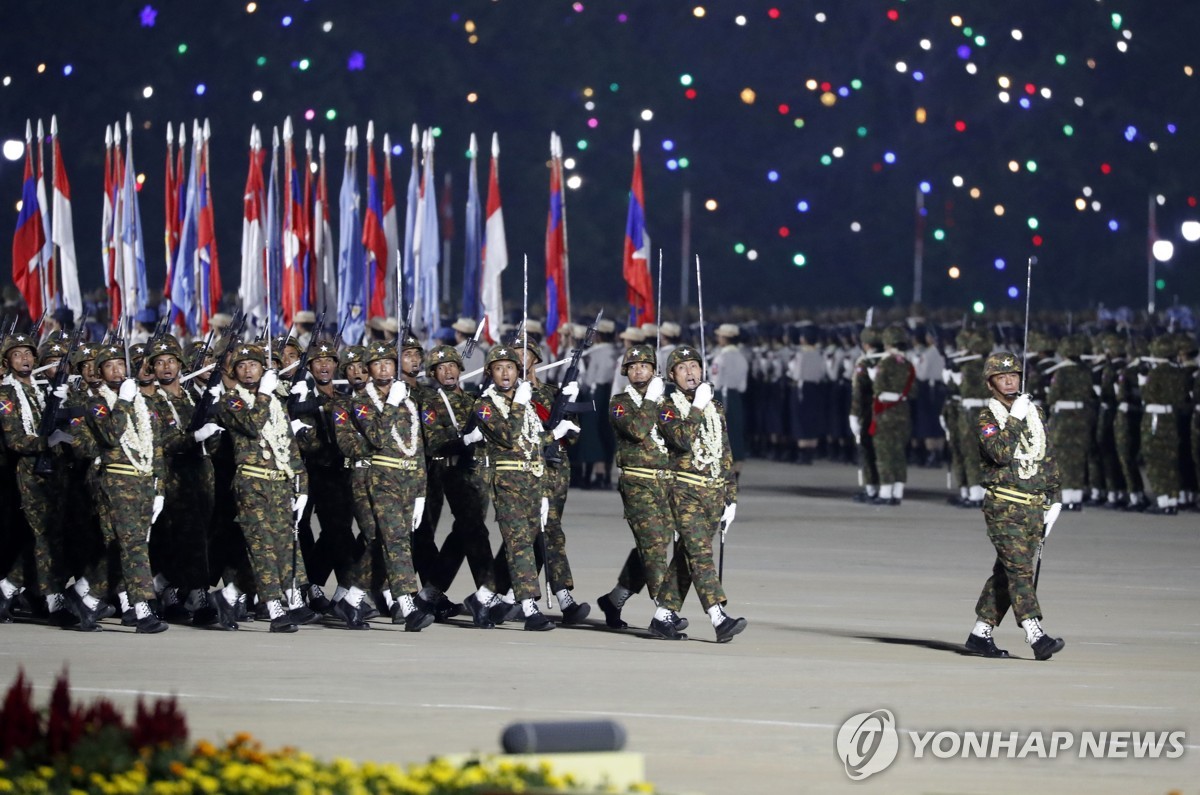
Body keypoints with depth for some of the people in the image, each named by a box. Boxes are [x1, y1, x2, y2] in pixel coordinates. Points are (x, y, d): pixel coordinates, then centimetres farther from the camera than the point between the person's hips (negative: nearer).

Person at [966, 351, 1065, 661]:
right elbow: (1000, 453, -22)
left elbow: (1048, 459, 19)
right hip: (1003, 507, -6)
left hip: (1034, 507, 6)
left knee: (1007, 572, 8)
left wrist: (1055, 500, 15)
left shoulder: (1035, 413, 14)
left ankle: (980, 634, 16)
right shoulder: (986, 418, -4)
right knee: (1019, 569, -15)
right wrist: (1014, 419, -19)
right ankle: (1037, 637, -24)